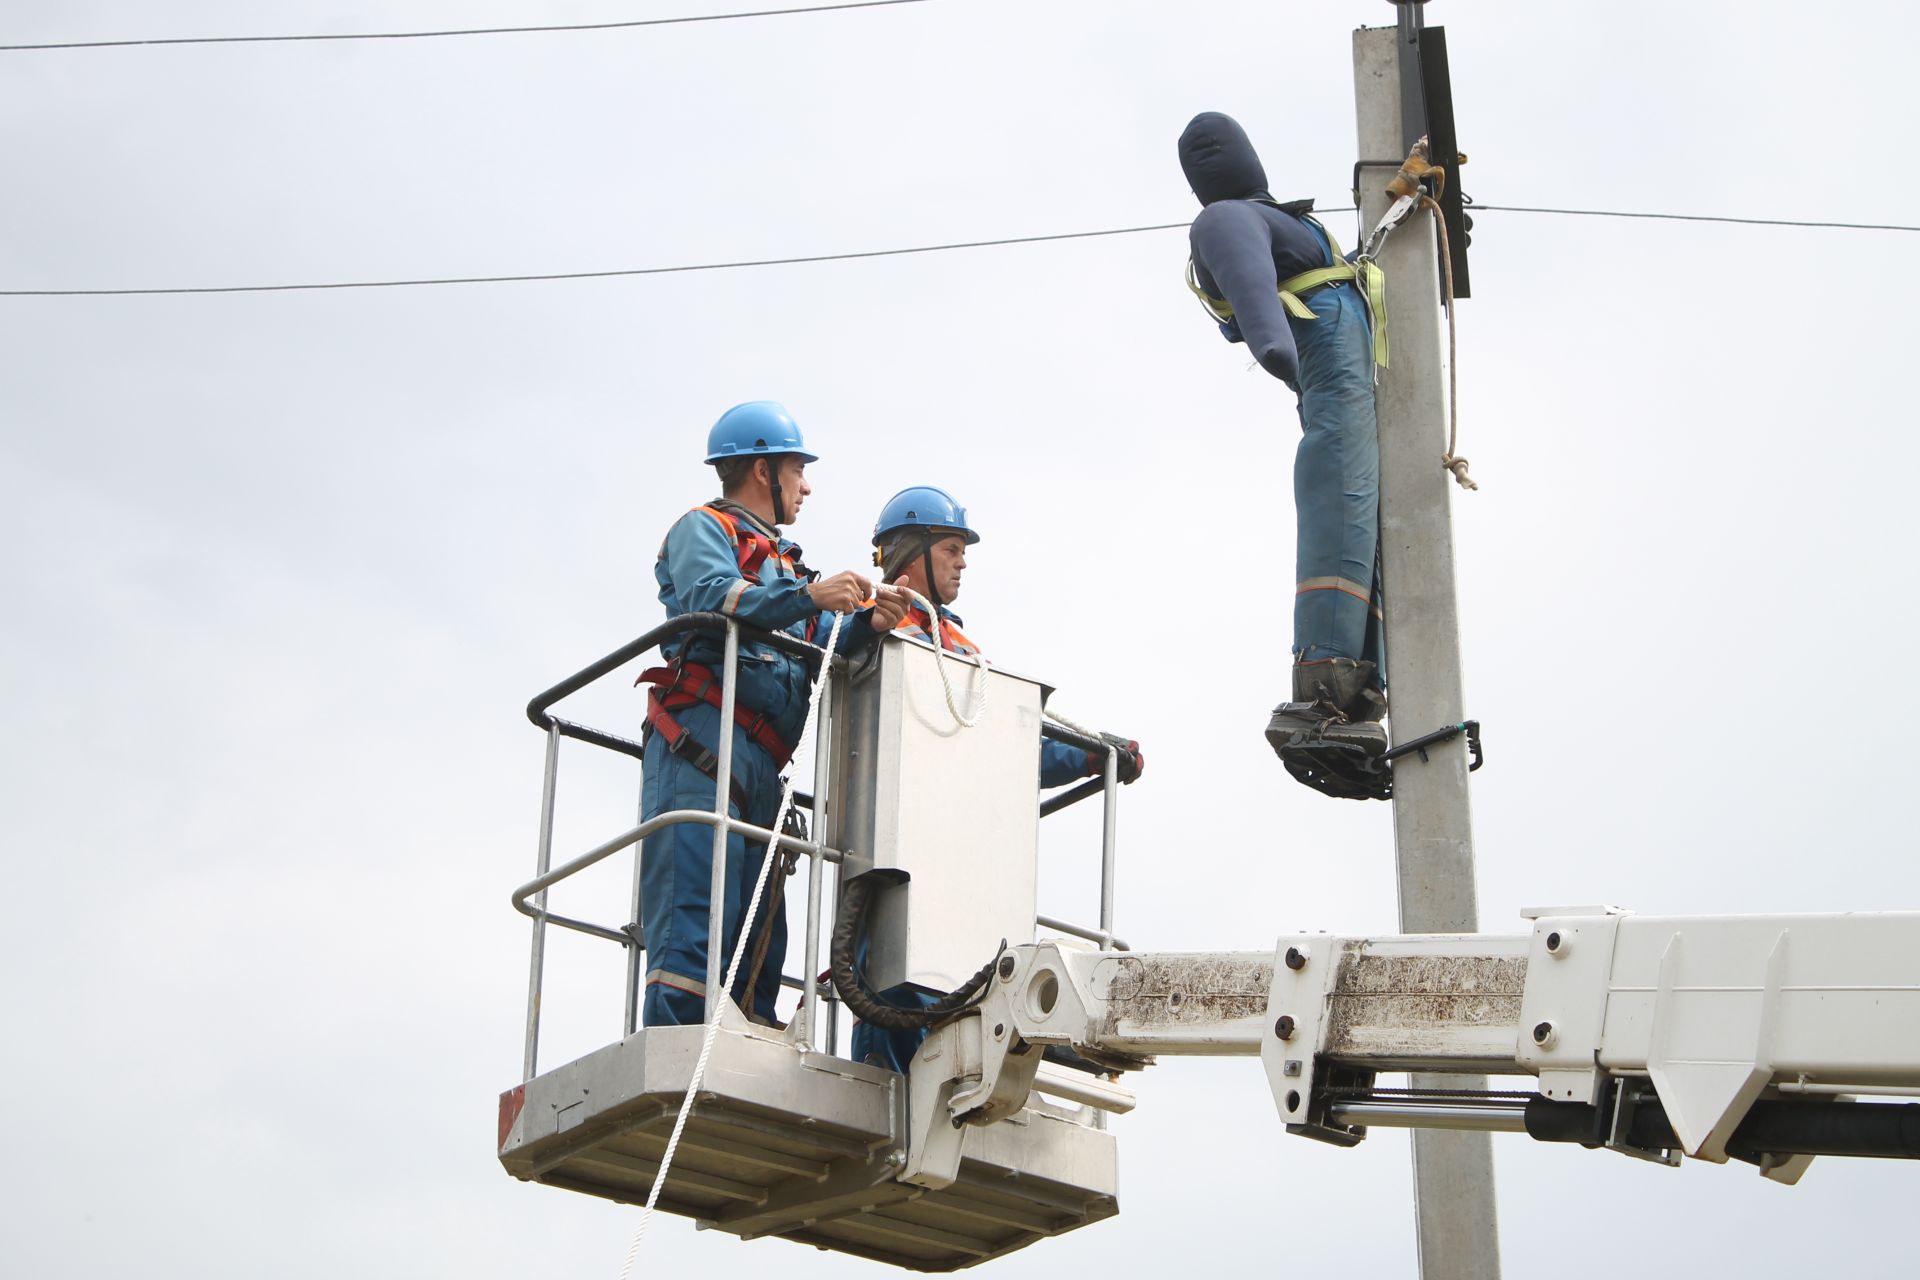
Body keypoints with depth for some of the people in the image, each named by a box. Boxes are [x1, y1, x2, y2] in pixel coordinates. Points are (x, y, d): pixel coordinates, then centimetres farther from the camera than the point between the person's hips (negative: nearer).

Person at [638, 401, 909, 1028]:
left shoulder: (782, 565, 34)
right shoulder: (703, 529, 10)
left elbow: (821, 655, 21)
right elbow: (708, 598, -13)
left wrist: (865, 627, -1)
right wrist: (809, 596, -23)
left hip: (760, 764, 9)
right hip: (705, 742, -9)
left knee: (758, 933, 0)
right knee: (694, 917, -19)